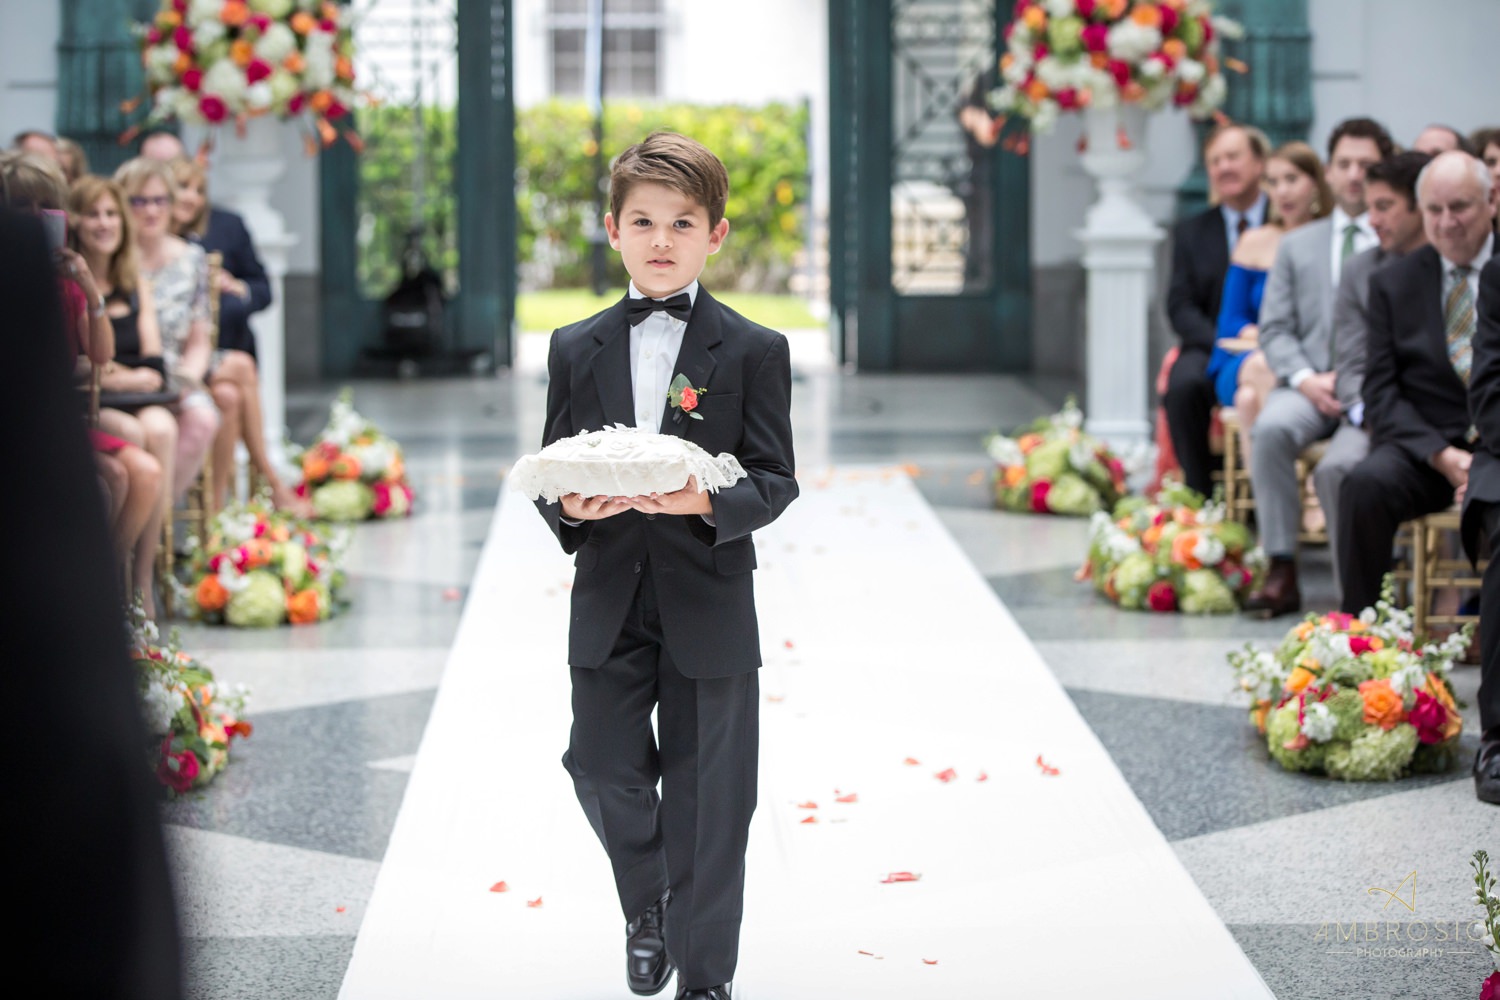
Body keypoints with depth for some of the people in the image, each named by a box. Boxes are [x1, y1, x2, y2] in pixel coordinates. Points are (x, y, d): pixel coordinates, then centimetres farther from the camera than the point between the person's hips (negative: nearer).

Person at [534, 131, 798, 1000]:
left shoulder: (755, 352, -2)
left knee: (707, 795, 3)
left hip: (709, 607, -2)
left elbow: (776, 481, -5)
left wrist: (708, 502, -25)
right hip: (609, 604, 3)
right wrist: (570, 507, -14)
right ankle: (648, 906, 36)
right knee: (604, 770, 6)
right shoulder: (576, 349, 7)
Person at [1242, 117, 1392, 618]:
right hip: (1309, 384, 3)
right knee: (1270, 429, -32)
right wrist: (1306, 379, -6)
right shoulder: (1297, 246, 21)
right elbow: (1274, 330, 13)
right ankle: (1281, 571, -28)